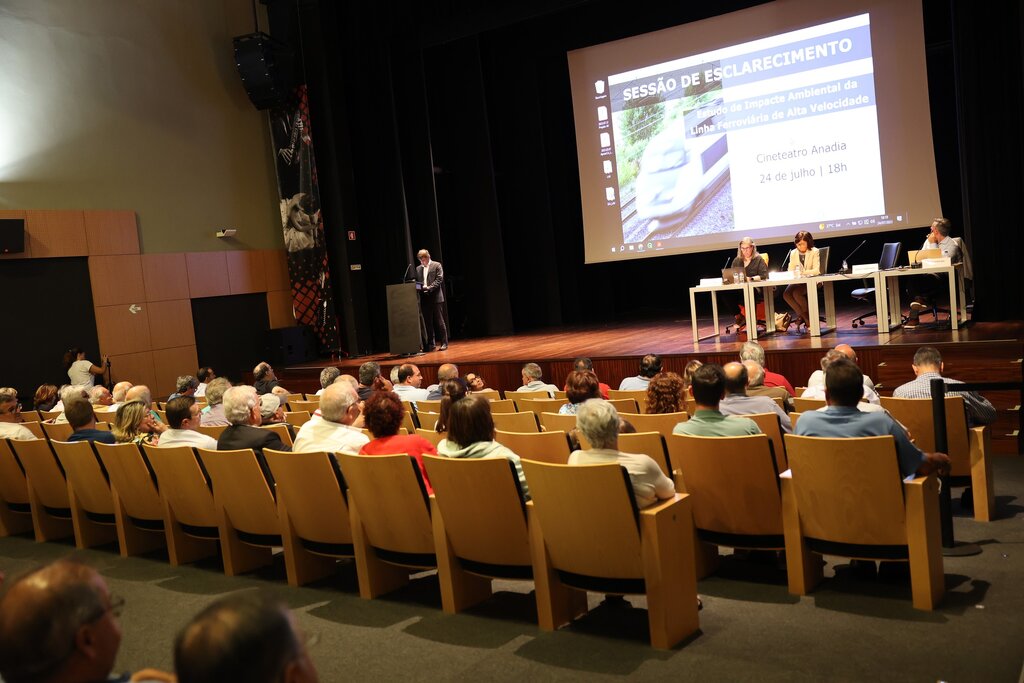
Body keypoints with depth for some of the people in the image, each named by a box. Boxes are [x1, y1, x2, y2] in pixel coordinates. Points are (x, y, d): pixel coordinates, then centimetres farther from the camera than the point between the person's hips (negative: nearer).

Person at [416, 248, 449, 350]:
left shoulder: (436, 265, 2)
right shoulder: (418, 268, 15)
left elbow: (439, 279, -7)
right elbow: (417, 282, 15)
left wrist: (429, 288, -17)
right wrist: (419, 287, -7)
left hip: (436, 297, -4)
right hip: (424, 299, 4)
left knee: (439, 321, -1)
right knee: (428, 322, 5)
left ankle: (444, 343, 4)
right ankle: (431, 344, 11)